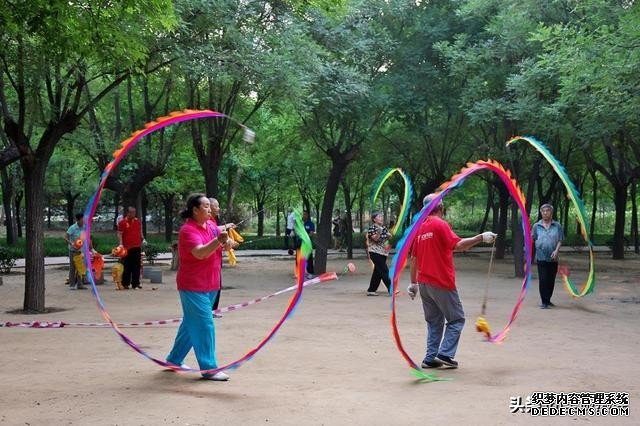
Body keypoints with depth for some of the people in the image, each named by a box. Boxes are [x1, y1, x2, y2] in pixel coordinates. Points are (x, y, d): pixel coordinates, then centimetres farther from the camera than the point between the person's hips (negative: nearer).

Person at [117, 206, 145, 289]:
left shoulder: (138, 221, 13)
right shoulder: (122, 222, -1)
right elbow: (119, 234, -5)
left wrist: (143, 239, 9)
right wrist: (120, 244, -15)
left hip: (137, 247, 4)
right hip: (127, 248, -4)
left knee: (137, 266, 4)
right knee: (127, 267, 0)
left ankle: (136, 283, 10)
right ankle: (125, 283, 7)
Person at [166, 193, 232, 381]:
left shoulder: (211, 227, 8)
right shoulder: (188, 230, -16)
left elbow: (222, 246, 13)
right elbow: (200, 253, -30)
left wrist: (226, 241, -9)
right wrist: (218, 240, -44)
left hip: (210, 285, 9)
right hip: (193, 286, -9)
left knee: (191, 323, 17)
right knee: (204, 325, -9)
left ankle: (174, 359, 31)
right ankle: (209, 368, -4)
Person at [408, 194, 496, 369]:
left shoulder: (420, 228, 12)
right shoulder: (440, 224, -10)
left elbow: (414, 258, 14)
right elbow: (457, 245, -22)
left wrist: (413, 283, 19)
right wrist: (481, 237, -20)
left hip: (423, 283, 7)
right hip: (441, 282, -7)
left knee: (434, 322, 14)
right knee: (456, 319, 4)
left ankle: (430, 358, 11)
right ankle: (445, 354, -6)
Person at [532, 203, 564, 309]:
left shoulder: (557, 226, 4)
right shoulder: (536, 226, 5)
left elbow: (560, 240, 1)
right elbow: (532, 240, 7)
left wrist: (556, 251, -13)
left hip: (553, 258, 1)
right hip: (541, 257, -1)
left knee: (551, 280, 9)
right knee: (543, 279, -7)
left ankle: (548, 300, 24)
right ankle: (544, 302, -3)